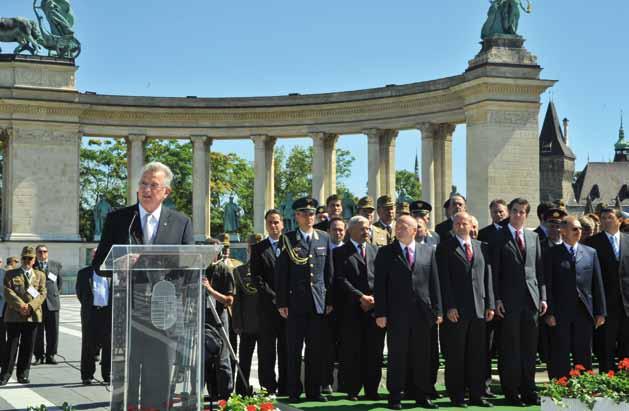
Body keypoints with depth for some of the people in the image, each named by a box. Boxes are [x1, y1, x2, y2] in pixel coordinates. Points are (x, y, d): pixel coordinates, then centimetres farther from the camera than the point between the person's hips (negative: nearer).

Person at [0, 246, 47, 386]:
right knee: (11, 345, -1)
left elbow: (42, 294, 3)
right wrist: (20, 306, -16)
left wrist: (30, 306, -13)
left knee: (28, 347, 4)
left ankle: (23, 374, 11)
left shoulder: (40, 275, 13)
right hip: (13, 315, -2)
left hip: (32, 315, 2)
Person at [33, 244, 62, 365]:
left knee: (53, 331, 2)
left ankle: (50, 355, 10)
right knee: (37, 332, 2)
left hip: (52, 302, 2)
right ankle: (39, 356, 9)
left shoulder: (56, 265, 10)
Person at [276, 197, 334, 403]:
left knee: (316, 349, 6)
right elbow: (282, 273, -1)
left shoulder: (324, 238, 10)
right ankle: (293, 391, 10)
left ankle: (314, 390, 15)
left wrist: (330, 300, 6)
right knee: (294, 349, 2)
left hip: (319, 302, 2)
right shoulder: (288, 239, 1)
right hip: (295, 302, -2)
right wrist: (282, 303, -5)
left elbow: (329, 271, 11)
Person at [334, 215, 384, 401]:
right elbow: (341, 280, -5)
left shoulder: (375, 250, 16)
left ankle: (372, 390, 10)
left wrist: (375, 299, -4)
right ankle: (352, 390, 8)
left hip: (375, 307, 3)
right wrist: (361, 297, -12)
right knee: (352, 351, 0)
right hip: (352, 309, -3)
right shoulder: (341, 252, 4)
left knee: (374, 351, 3)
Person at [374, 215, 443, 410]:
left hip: (422, 312, 2)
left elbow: (434, 282, 8)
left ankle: (422, 395, 18)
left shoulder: (428, 251, 9)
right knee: (397, 355, 3)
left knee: (422, 356, 7)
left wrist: (437, 310, 3)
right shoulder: (386, 252, 3)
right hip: (396, 313, -2)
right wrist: (380, 313, -8)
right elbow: (379, 285, -1)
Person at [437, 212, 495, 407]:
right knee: (455, 355, 2)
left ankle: (476, 395, 14)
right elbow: (444, 279, -6)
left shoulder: (482, 247, 14)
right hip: (456, 310, -4)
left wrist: (490, 304, 5)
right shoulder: (445, 247, 0)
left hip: (479, 309, 4)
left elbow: (488, 277, 12)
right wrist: (449, 306, -12)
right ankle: (456, 395, 10)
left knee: (478, 354, 7)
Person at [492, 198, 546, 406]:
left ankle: (528, 391, 15)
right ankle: (511, 391, 7)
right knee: (510, 349, 0)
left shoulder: (534, 237, 14)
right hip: (509, 300, -4)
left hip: (531, 298, 4)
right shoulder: (499, 237, 0)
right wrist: (497, 299, -10)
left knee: (530, 348, 8)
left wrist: (543, 297, 6)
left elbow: (540, 269, 13)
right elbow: (494, 270, -3)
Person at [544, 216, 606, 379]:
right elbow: (548, 285, -3)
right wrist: (549, 312, -9)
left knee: (584, 356, 9)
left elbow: (597, 284, 9)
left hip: (584, 311, 3)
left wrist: (600, 311, 5)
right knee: (560, 358, 2)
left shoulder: (591, 253, 9)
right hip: (560, 313, -3)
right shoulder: (552, 254, 0)